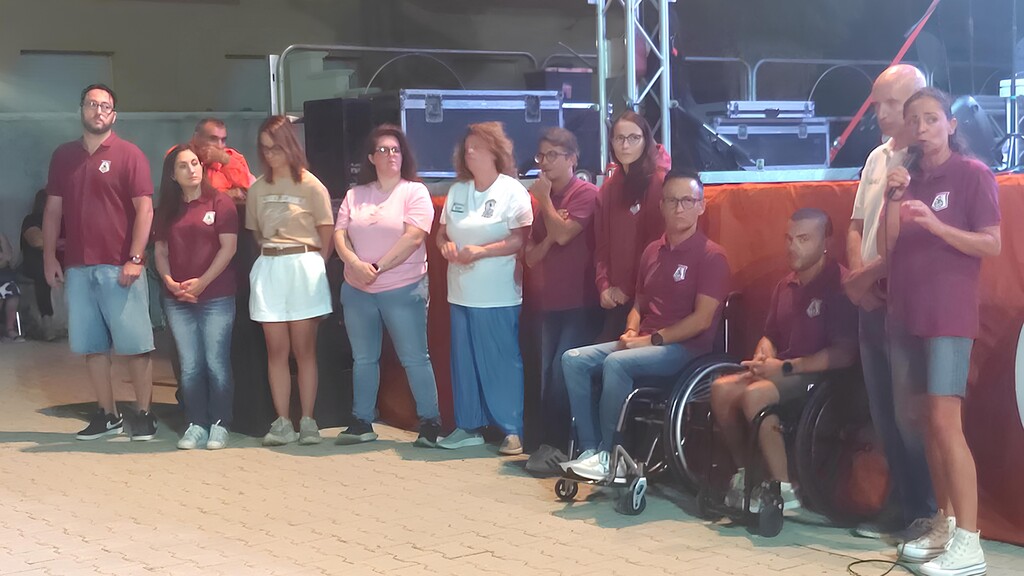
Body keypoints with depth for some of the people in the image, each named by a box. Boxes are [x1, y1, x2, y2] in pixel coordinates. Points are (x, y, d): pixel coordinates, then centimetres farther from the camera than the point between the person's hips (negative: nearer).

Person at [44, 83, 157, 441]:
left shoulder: (128, 154, -1)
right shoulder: (63, 156, 13)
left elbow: (144, 209, -6)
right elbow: (53, 209, 14)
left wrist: (134, 259, -14)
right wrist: (49, 257, 6)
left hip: (120, 267, -4)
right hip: (78, 268, 5)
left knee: (135, 344, -3)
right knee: (91, 345, 7)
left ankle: (143, 414, 6)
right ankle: (107, 415, 15)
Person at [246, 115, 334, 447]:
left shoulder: (310, 186, -2)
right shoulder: (258, 188, 10)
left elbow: (327, 233, 0)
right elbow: (255, 231, 15)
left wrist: (315, 266, -2)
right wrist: (271, 254, 4)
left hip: (303, 266, -3)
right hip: (268, 268, 4)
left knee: (304, 349, 0)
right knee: (276, 350, 2)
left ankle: (307, 421, 5)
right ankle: (282, 422, 5)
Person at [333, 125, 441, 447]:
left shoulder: (415, 192, -4)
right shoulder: (355, 195, 10)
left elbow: (413, 238, -14)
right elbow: (339, 235, 3)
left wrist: (378, 268, -14)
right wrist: (356, 264, -16)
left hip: (403, 290, -5)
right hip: (357, 291, 5)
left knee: (414, 358, -2)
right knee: (363, 359, 11)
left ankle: (430, 421, 5)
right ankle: (362, 422, 19)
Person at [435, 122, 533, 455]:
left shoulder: (512, 191, -5)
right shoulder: (457, 191, 13)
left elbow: (521, 240, -13)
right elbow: (442, 233, 19)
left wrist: (481, 251, -20)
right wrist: (446, 245, -5)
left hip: (498, 296, -6)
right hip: (461, 293, 6)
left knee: (502, 362, -2)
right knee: (464, 362, 9)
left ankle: (513, 430, 4)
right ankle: (469, 426, 18)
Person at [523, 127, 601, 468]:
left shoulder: (586, 193, -6)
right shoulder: (543, 201, 12)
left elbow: (563, 233, -20)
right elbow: (531, 256, 10)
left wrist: (544, 198, -7)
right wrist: (547, 241, -11)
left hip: (580, 303, -7)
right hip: (549, 302, 7)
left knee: (563, 372, -15)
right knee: (550, 374, 9)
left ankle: (553, 443, -10)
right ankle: (551, 444, 16)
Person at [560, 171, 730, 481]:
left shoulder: (711, 255, -7)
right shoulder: (652, 251, 15)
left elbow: (703, 319, -14)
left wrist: (653, 339, -16)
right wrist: (631, 332, -1)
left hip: (686, 348, -7)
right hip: (644, 343, 8)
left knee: (616, 363, -32)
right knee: (574, 359, -10)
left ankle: (611, 455, -21)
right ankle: (590, 448, -15)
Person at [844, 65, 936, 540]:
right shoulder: (877, 158, 15)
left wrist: (869, 273, -12)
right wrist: (856, 273, 1)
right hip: (872, 302, 8)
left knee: (910, 415, -4)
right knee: (883, 413, 12)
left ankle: (924, 514, 6)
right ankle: (902, 509, 21)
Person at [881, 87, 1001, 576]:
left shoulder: (972, 174, -2)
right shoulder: (907, 179, 14)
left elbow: (992, 245, -9)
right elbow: (886, 250, 8)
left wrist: (936, 225, -21)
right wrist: (894, 200, -6)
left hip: (949, 315, -6)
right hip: (906, 313, 6)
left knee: (945, 419, -14)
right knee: (924, 422, 7)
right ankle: (944, 525, 15)